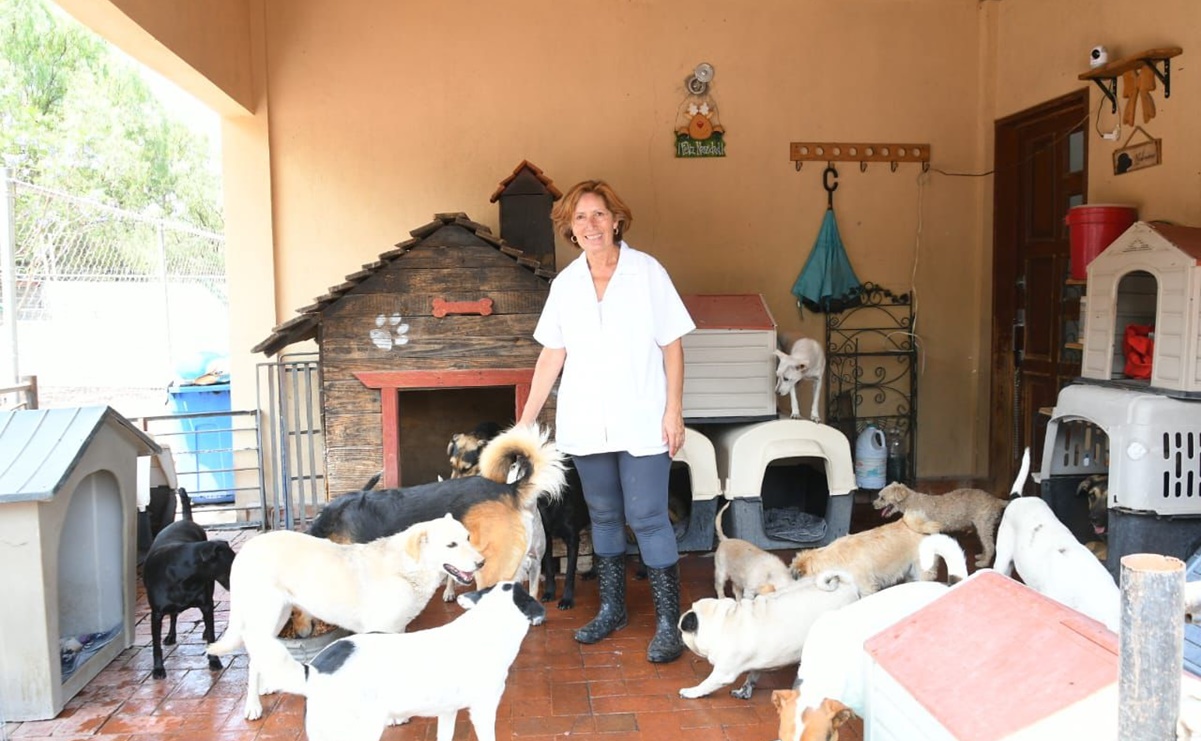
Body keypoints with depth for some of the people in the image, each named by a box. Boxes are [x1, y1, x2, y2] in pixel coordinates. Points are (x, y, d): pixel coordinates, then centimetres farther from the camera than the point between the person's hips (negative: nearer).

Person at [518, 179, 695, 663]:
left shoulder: (647, 272, -5)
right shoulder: (565, 284, 5)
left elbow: (672, 345, -4)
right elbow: (552, 354, 8)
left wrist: (674, 410, -10)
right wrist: (526, 419, 6)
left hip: (642, 422, -4)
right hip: (587, 424, 4)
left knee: (647, 518, -5)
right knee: (603, 515, 14)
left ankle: (668, 623, 7)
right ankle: (612, 609, 30)